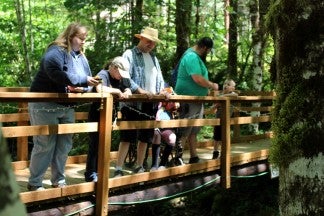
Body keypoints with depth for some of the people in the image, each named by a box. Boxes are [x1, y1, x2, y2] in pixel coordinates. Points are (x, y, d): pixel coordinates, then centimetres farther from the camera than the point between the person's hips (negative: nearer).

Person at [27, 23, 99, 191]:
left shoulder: (81, 57, 11)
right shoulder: (56, 51, -15)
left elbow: (87, 82, 7)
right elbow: (55, 73, -33)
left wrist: (82, 88, -17)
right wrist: (83, 80, -29)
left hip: (67, 107, 8)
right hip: (45, 105, -8)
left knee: (64, 145, 10)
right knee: (45, 145, -5)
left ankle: (58, 180, 22)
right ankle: (34, 183, 6)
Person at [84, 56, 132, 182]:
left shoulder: (120, 78, 11)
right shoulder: (103, 74, -15)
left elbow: (128, 90, 7)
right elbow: (100, 89, -35)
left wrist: (126, 93, -16)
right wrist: (117, 91, -24)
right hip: (97, 116, -8)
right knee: (95, 145, -4)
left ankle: (98, 172, 21)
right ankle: (90, 174, 3)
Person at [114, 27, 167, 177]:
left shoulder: (153, 58, 20)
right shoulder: (130, 54, -2)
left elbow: (159, 78, 20)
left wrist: (162, 90, -1)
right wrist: (140, 91, -23)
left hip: (151, 104, 7)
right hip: (134, 103, -7)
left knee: (145, 137, 11)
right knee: (127, 137, -7)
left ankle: (139, 167, 22)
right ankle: (118, 170, -4)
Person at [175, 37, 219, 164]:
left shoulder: (195, 56, 14)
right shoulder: (192, 57, -19)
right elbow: (198, 79, -27)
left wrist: (208, 88, 13)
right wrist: (212, 85, -13)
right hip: (188, 100, -11)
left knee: (193, 131, 16)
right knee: (184, 132, -8)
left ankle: (194, 158, 24)